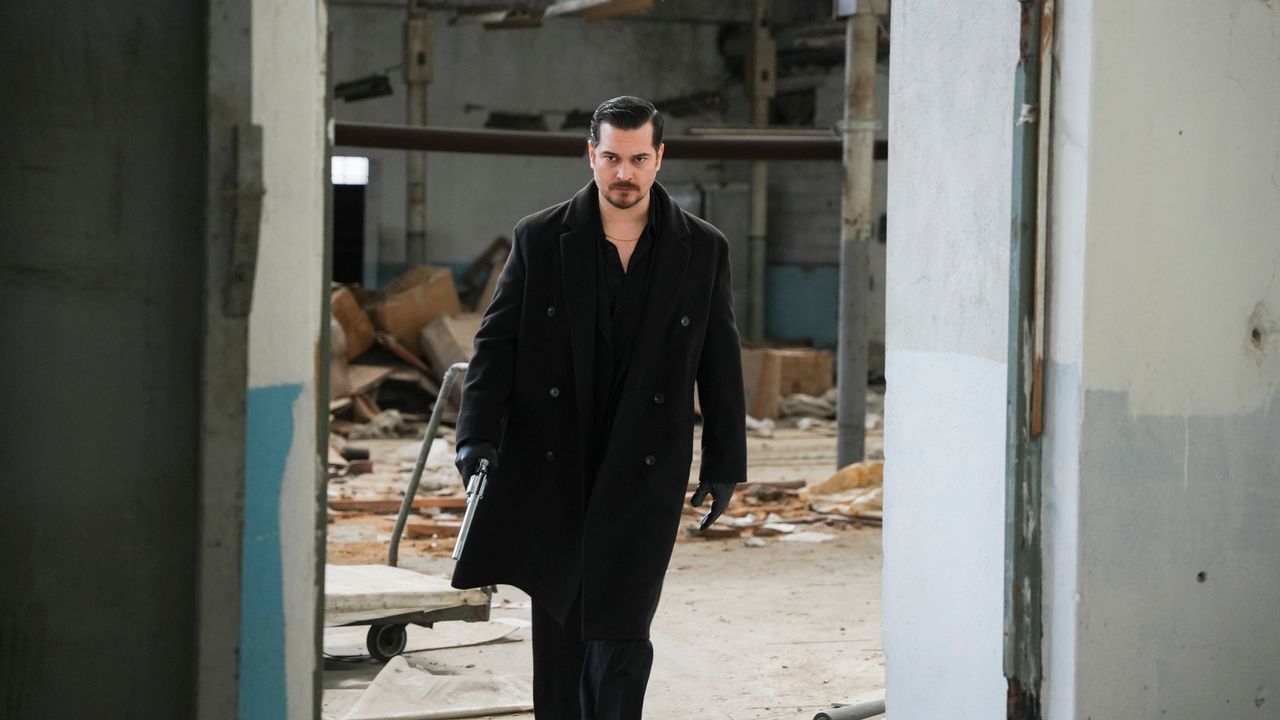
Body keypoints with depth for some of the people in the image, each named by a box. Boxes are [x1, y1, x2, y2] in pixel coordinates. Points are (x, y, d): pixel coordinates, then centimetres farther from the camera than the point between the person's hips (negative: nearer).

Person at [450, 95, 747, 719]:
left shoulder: (702, 250, 1)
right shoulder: (539, 240, 0)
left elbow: (720, 364, 6)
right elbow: (496, 341, -1)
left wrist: (724, 464, 7)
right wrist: (478, 433, -13)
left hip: (643, 474, -1)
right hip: (551, 467, 1)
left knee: (620, 631, -7)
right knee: (558, 626, 11)